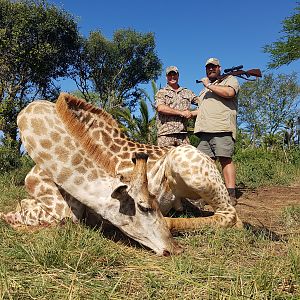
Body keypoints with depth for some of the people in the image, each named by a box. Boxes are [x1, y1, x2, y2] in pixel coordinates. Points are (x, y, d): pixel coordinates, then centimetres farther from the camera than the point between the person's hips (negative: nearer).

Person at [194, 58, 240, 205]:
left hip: (222, 127, -7)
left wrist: (209, 85, -3)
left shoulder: (230, 79, 12)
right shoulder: (204, 91, 34)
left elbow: (229, 92, -11)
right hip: (205, 130, 7)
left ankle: (231, 195, -14)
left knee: (225, 159, -14)